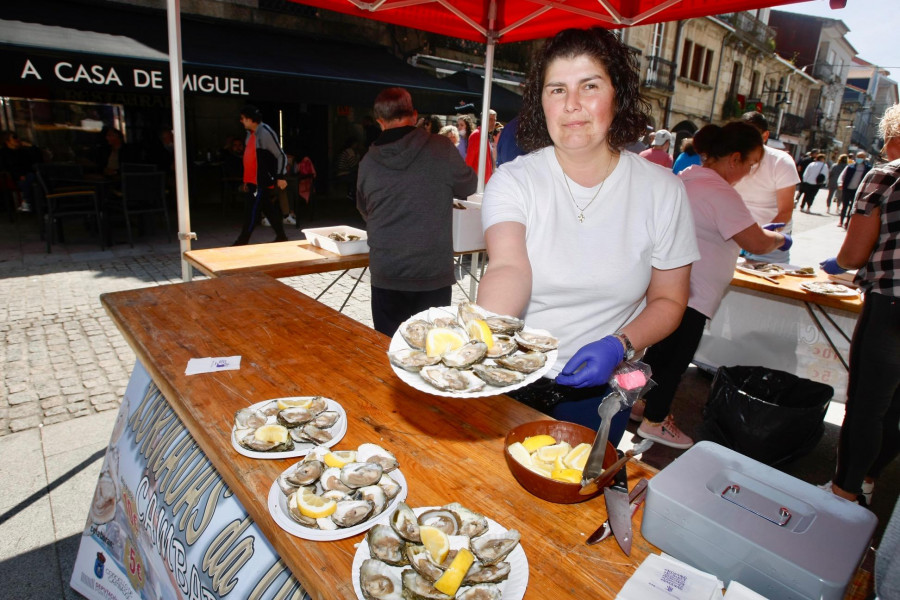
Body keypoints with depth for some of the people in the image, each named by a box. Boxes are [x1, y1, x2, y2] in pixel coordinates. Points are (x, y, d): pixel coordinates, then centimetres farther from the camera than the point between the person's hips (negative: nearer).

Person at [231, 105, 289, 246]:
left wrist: (281, 177, -19)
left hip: (263, 183, -9)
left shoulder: (266, 133, -13)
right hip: (253, 182, 9)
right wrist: (246, 181, 22)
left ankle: (242, 242, 0)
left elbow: (281, 156, -13)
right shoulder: (251, 134, 15)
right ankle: (281, 237, 20)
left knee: (251, 213, -5)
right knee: (270, 211, 12)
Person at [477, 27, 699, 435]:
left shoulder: (661, 190, -6)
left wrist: (619, 346, -17)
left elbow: (668, 300, 0)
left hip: (597, 388, 1)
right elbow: (509, 267, -27)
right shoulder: (514, 180, -10)